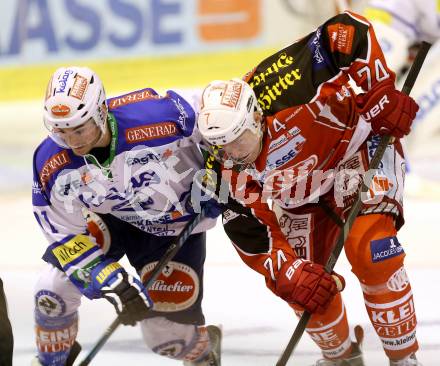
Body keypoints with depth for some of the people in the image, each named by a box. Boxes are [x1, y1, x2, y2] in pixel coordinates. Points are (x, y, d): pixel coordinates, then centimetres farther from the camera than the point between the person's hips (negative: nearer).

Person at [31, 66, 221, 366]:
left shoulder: (157, 116, -37)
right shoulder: (52, 165, -26)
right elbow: (66, 238, -18)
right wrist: (115, 284, -27)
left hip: (176, 224, -3)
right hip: (107, 218, 3)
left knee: (165, 335, -5)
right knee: (53, 289, -14)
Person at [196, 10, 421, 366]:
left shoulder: (285, 84, -37)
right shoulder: (228, 175, -23)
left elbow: (352, 30, -33)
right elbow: (251, 236, -18)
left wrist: (382, 91, -36)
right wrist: (291, 275, -31)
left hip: (362, 152, -5)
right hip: (306, 196, 5)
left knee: (370, 250, -24)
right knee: (303, 287, -3)